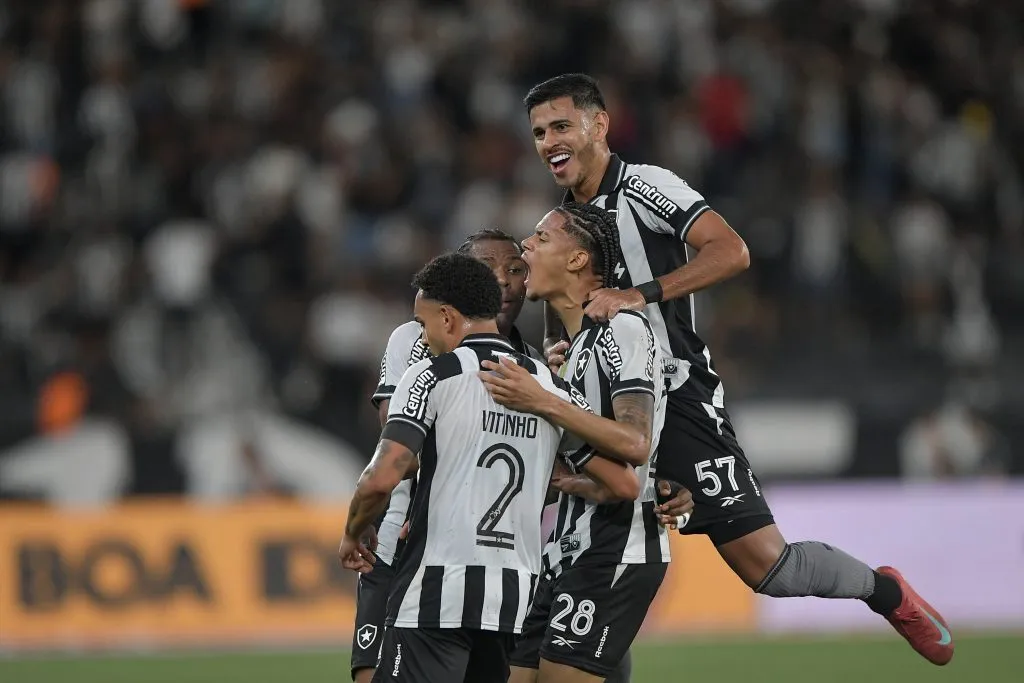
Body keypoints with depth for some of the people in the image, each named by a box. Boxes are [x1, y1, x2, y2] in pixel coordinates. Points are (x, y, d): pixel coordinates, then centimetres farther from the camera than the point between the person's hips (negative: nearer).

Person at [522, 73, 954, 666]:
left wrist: (641, 294, -28)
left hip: (680, 401, -7)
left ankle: (886, 591, 15)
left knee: (763, 563, -7)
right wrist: (555, 351, 0)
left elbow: (731, 251, -22)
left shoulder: (644, 188, -8)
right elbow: (560, 322, 24)